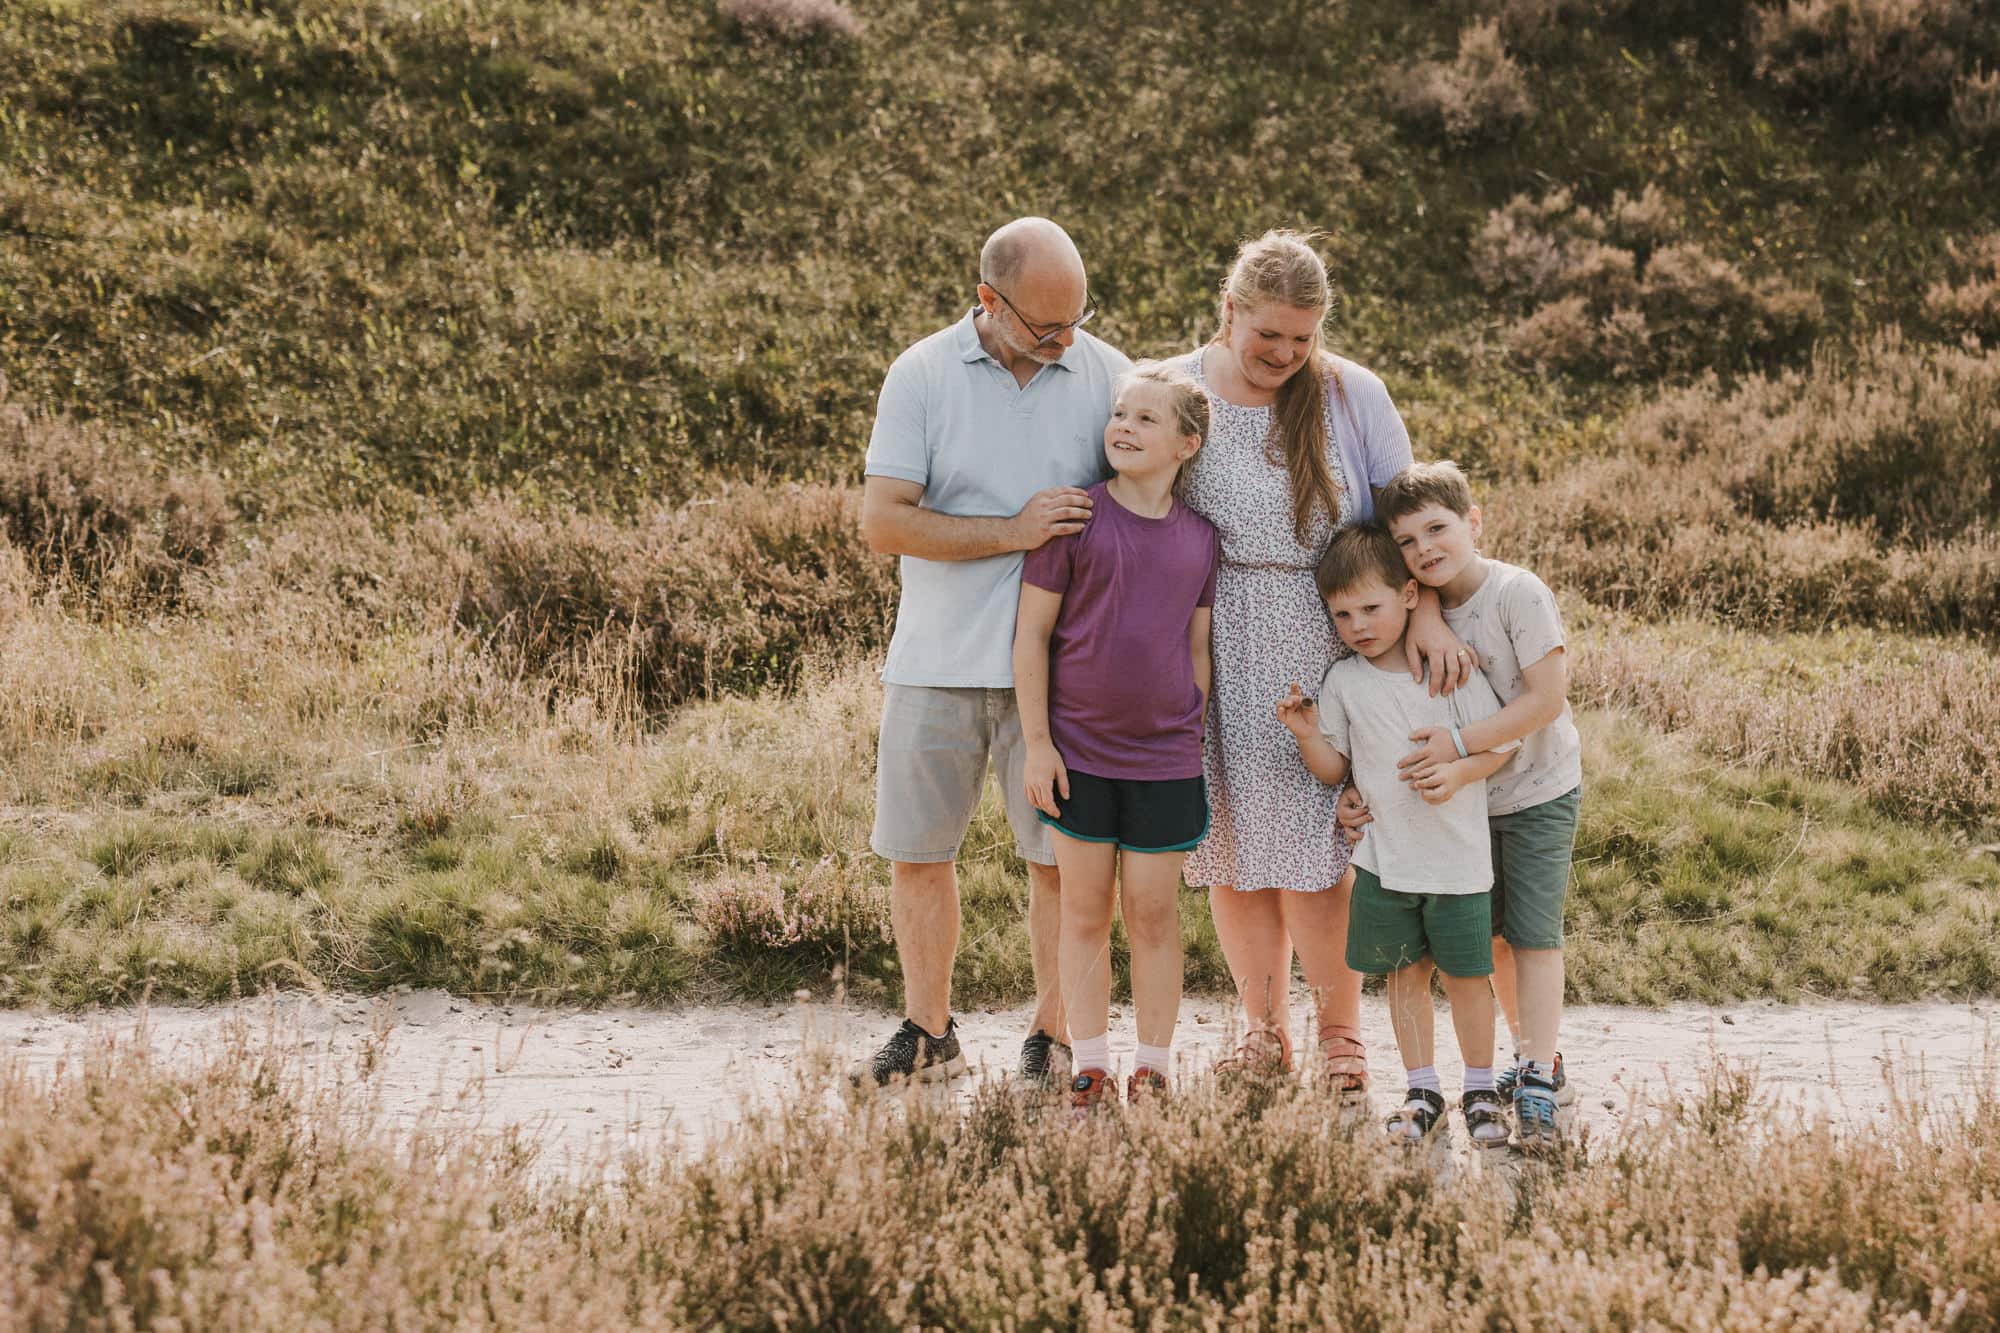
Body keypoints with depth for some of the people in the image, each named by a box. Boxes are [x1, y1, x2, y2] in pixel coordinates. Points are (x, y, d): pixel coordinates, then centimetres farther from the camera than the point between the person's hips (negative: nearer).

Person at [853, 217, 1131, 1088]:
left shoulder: (1108, 377, 2)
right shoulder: (922, 376, -2)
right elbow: (882, 521, -8)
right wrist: (1013, 531, -15)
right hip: (938, 658, 0)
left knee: (1061, 857, 2)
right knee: (916, 851, 8)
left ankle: (1052, 1039, 16)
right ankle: (929, 1035, 23)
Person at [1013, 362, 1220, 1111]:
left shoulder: (1199, 537, 3)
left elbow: (1198, 648, 10)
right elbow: (1032, 633, -4)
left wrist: (1195, 741, 10)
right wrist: (1037, 742, -6)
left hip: (1166, 759, 2)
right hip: (1079, 753, -1)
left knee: (1154, 914, 6)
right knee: (1084, 912, 7)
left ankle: (1153, 1070, 16)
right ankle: (1089, 1069, 16)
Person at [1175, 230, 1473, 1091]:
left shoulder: (1352, 395, -1)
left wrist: (1424, 611, -13)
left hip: (1321, 646, -1)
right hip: (1214, 653, 1)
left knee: (1315, 851, -4)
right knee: (1232, 845, 6)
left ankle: (1340, 1033, 13)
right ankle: (1263, 1029, 22)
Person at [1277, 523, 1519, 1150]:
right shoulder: (1343, 682, 2)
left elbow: (1501, 742, -2)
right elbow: (1334, 770, 7)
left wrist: (1458, 772, -19)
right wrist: (1308, 735, -12)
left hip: (1457, 857, -2)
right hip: (1383, 859, 2)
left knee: (1466, 976, 4)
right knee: (1406, 974, 9)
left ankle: (1480, 1091, 18)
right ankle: (1422, 1092, 19)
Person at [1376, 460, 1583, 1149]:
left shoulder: (1518, 592, -21)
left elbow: (1547, 698, -26)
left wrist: (1458, 744, -30)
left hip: (1539, 790, -6)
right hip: (1474, 799, 7)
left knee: (1533, 933, -7)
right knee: (1495, 935, 14)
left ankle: (1538, 1088, -5)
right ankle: (1534, 1056, 30)